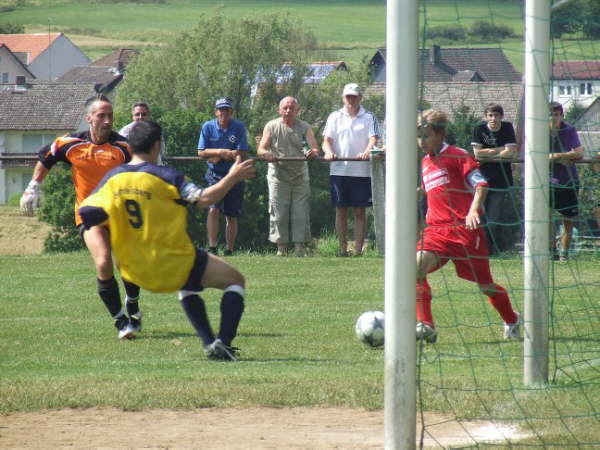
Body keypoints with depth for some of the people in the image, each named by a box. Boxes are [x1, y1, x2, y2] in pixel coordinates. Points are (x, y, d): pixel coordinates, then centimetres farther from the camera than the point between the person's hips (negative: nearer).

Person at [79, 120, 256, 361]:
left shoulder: (113, 178, 0)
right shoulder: (164, 176, -15)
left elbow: (86, 211, -6)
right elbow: (204, 198, -23)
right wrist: (232, 178, -11)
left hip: (137, 270, 6)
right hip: (175, 264, -6)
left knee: (188, 287, 36)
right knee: (235, 280, 11)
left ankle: (209, 343, 20)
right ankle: (223, 343, -8)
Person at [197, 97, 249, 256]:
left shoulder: (239, 128, -3)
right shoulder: (208, 127, 0)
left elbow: (241, 153, -8)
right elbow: (201, 152, -2)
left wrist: (217, 156, -12)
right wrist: (222, 152, -15)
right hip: (215, 174, 0)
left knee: (232, 216, 4)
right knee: (214, 209, -19)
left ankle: (229, 250, 13)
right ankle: (212, 248, -22)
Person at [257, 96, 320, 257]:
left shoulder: (304, 128, 7)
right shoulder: (272, 127, 5)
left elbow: (315, 148, -6)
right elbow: (261, 149, -3)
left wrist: (313, 152, -31)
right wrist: (266, 154, -28)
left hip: (300, 177, 1)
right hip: (278, 176, -1)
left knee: (301, 214, -2)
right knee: (279, 214, -2)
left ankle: (300, 248, 1)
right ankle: (281, 248, 4)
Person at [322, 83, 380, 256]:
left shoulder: (369, 117, 6)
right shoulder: (335, 117, 11)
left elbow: (373, 139, -5)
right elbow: (326, 140, 4)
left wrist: (367, 151, -27)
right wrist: (328, 151, -18)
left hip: (361, 172, -1)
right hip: (339, 170, 1)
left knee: (360, 211, 0)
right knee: (341, 211, 3)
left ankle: (358, 249, 1)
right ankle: (343, 249, 7)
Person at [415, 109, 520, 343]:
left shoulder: (457, 156, -3)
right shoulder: (425, 163, 18)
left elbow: (480, 184, -11)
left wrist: (473, 211, -25)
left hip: (464, 228, -5)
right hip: (436, 230, 5)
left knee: (484, 284, 5)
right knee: (417, 266, -23)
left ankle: (511, 321, 31)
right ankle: (425, 326, -25)